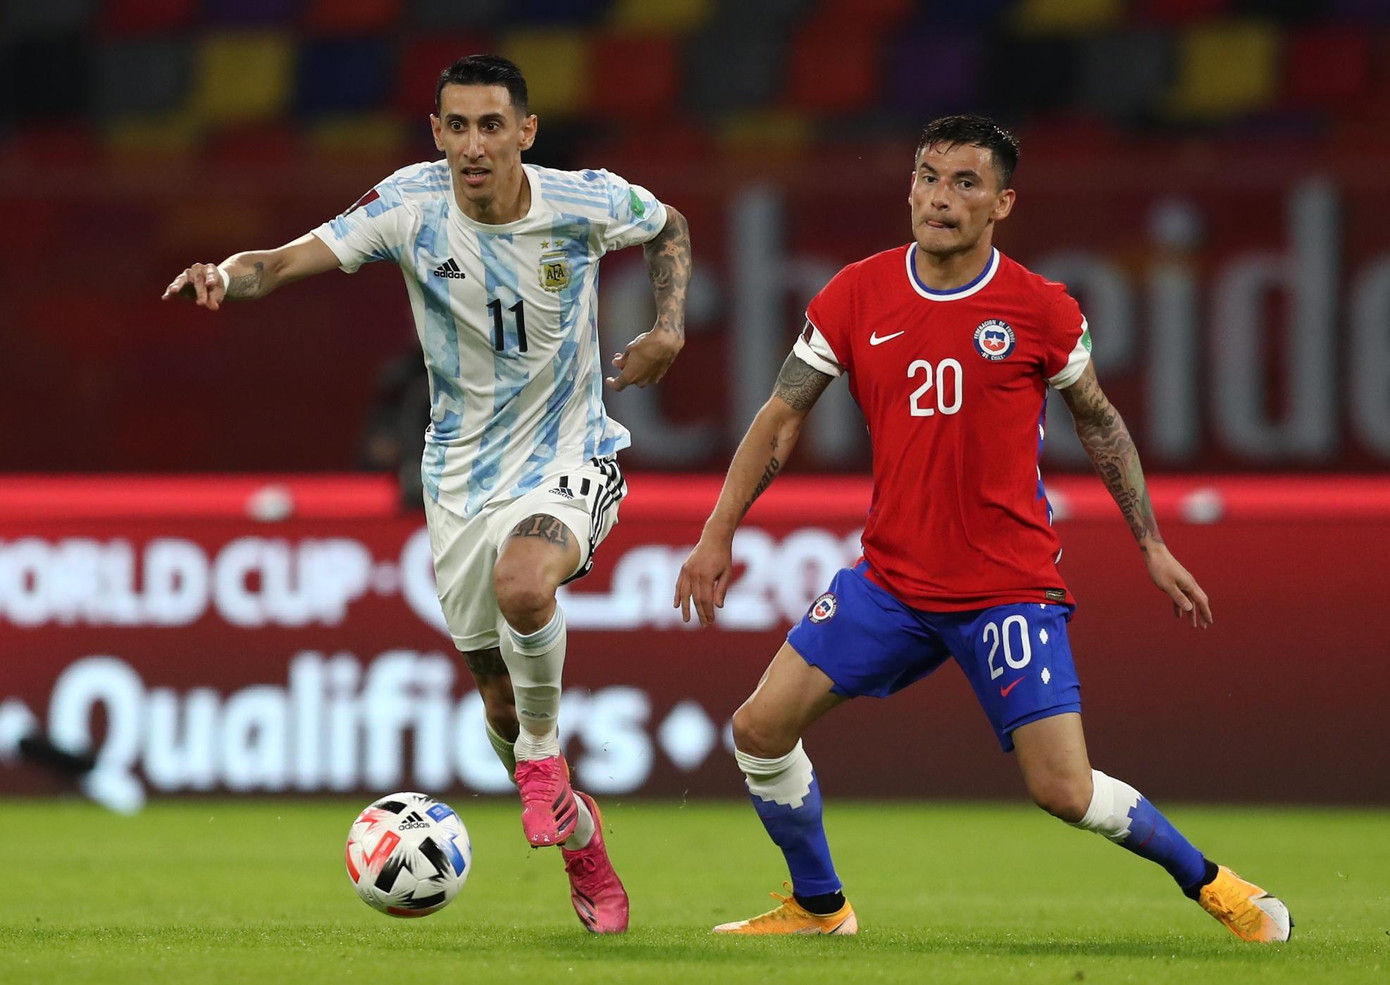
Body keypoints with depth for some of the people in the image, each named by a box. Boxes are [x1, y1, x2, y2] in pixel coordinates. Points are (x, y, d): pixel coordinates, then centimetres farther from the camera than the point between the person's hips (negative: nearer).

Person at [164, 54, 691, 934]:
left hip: (569, 460, -2)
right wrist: (226, 276, -42)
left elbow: (670, 228, 8)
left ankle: (544, 756, -9)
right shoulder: (413, 204, -14)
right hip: (462, 473, 3)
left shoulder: (586, 204, -14)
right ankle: (580, 838, 38)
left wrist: (669, 330, -7)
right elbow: (289, 260, -21)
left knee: (522, 581, -36)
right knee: (501, 702, 9)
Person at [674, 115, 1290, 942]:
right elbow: (781, 419, 7)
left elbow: (1099, 420, 8)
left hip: (1011, 587, -3)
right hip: (891, 582, 4)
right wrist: (718, 535, 4)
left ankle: (1208, 881, 13)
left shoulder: (1041, 310, -7)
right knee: (761, 729, -3)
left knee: (1065, 790, -12)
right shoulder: (855, 299, -1)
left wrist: (1152, 544, 9)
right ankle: (820, 906, 18)